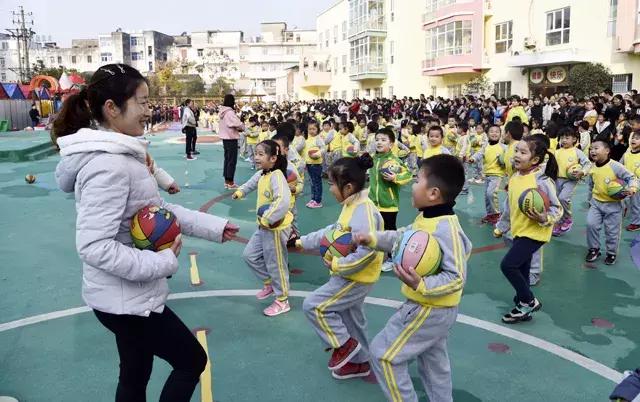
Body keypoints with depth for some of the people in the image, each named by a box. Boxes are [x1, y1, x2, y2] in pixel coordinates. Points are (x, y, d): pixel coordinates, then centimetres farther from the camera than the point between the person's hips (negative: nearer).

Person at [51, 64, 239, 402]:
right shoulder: (108, 165, -27)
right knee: (192, 360, 10)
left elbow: (155, 208, 12)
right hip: (125, 298, -9)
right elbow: (94, 247, -30)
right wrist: (164, 262, -24)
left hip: (130, 293, 9)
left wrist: (213, 226, 9)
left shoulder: (120, 155, 5)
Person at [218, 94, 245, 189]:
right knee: (232, 160, -2)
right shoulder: (230, 112, -19)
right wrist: (242, 128, -4)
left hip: (225, 137, 9)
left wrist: (237, 128, 1)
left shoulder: (223, 112, 8)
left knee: (227, 159, 15)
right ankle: (230, 182, 2)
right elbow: (238, 124, -25)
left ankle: (226, 181, 22)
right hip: (231, 138, -9)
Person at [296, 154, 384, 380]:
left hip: (355, 278, -10)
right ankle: (358, 362, 39)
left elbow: (367, 252, -35)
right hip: (350, 276, 10)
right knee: (351, 319, 21)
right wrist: (303, 242, 15)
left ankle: (345, 345, 8)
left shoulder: (364, 211, -27)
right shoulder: (351, 206, 5)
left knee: (313, 305, -6)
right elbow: (332, 231, 16)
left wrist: (337, 266, -26)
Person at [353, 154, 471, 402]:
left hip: (428, 310, -10)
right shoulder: (426, 218, -2)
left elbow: (456, 277, -30)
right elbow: (402, 237, 14)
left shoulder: (446, 229, -31)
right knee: (433, 362, 26)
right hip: (435, 308, 10)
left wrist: (421, 285, -40)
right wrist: (373, 239, 6)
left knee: (384, 353, 1)